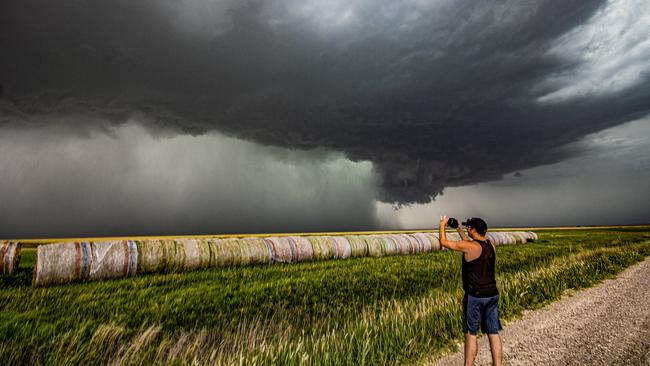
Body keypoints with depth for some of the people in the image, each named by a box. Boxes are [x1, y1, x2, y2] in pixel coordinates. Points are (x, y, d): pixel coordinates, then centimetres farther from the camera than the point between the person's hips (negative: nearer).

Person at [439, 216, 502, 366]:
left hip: (475, 296, -7)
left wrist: (442, 225, 8)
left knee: (471, 334, 4)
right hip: (492, 295, 7)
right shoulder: (491, 245, 4)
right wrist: (459, 230, 31)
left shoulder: (469, 246, -17)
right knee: (493, 333, 11)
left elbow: (443, 242, -8)